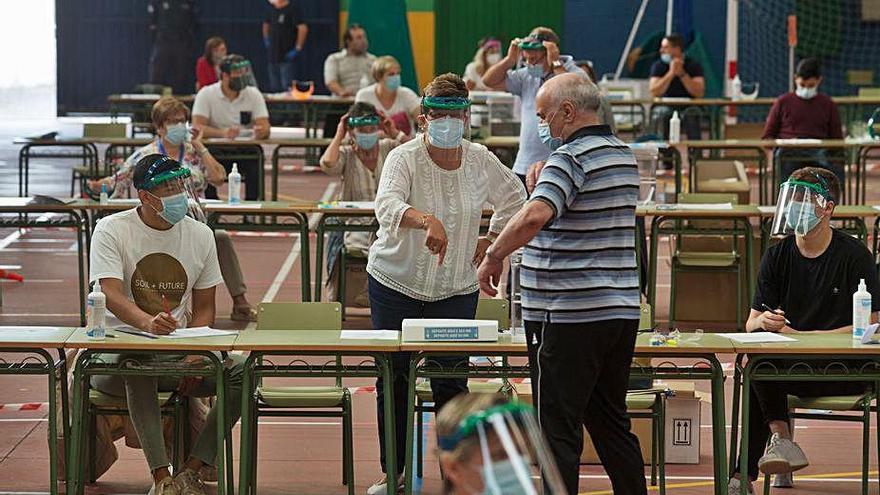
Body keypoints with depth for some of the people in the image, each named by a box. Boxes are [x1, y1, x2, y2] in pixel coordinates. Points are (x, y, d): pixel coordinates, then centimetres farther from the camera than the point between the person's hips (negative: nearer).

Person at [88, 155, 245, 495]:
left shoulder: (200, 235, 6)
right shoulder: (111, 231, -7)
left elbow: (203, 308, 10)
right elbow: (111, 295, -21)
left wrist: (194, 357, -11)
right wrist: (149, 323, -44)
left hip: (179, 352, 4)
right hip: (119, 349, -4)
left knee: (243, 371, -21)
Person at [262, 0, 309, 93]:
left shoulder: (292, 9, -12)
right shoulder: (270, 9, 10)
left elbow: (303, 28, -18)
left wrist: (297, 49, -18)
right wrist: (266, 39, 16)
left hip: (286, 57, -7)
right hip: (272, 56, 7)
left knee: (287, 87, -11)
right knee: (274, 88, 12)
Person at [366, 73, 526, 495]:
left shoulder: (480, 160, -2)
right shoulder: (404, 158, -14)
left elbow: (514, 198, 19)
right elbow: (386, 204, -35)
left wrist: (491, 240, 8)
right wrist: (426, 220, -53)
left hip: (456, 290, 1)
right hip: (396, 283, -1)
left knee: (450, 383, -2)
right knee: (393, 380, 6)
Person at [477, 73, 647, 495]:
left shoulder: (570, 158, -15)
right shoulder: (624, 155, 14)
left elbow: (534, 217, -31)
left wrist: (493, 257, -18)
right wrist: (544, 182, 11)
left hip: (568, 317, -9)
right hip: (620, 310, 9)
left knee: (559, 429, -3)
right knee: (611, 423, 17)